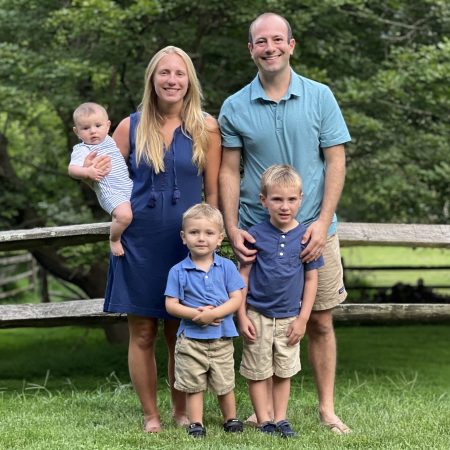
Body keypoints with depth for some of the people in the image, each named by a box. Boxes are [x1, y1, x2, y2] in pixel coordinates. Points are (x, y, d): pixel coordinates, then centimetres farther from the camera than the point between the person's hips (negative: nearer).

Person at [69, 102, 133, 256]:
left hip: (129, 186, 8)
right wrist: (87, 172, -38)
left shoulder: (110, 141, 15)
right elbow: (72, 169, -22)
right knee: (124, 215, -32)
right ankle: (114, 239, -4)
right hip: (110, 192, -8)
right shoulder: (82, 150, -7)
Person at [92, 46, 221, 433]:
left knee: (181, 334, 6)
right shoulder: (130, 127, 1)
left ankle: (181, 411, 22)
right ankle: (151, 416, 15)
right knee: (142, 333, 3)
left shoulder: (206, 128, -1)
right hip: (140, 243, 1)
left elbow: (214, 191, 2)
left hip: (187, 243, 0)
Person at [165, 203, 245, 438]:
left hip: (221, 338, 1)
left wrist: (214, 313, -19)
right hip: (190, 338, -1)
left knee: (225, 385, 12)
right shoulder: (178, 271, -3)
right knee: (193, 386, 6)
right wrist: (196, 314, -18)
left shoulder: (227, 267, 0)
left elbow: (236, 299, -5)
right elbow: (171, 304, -5)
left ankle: (231, 420, 30)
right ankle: (195, 424, 16)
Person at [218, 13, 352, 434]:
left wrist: (322, 222, -10)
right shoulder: (234, 107, 1)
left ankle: (327, 408, 15)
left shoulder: (319, 97, 0)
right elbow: (229, 171, 3)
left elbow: (335, 162, -1)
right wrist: (232, 230, -7)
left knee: (320, 321, 5)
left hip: (314, 230, 0)